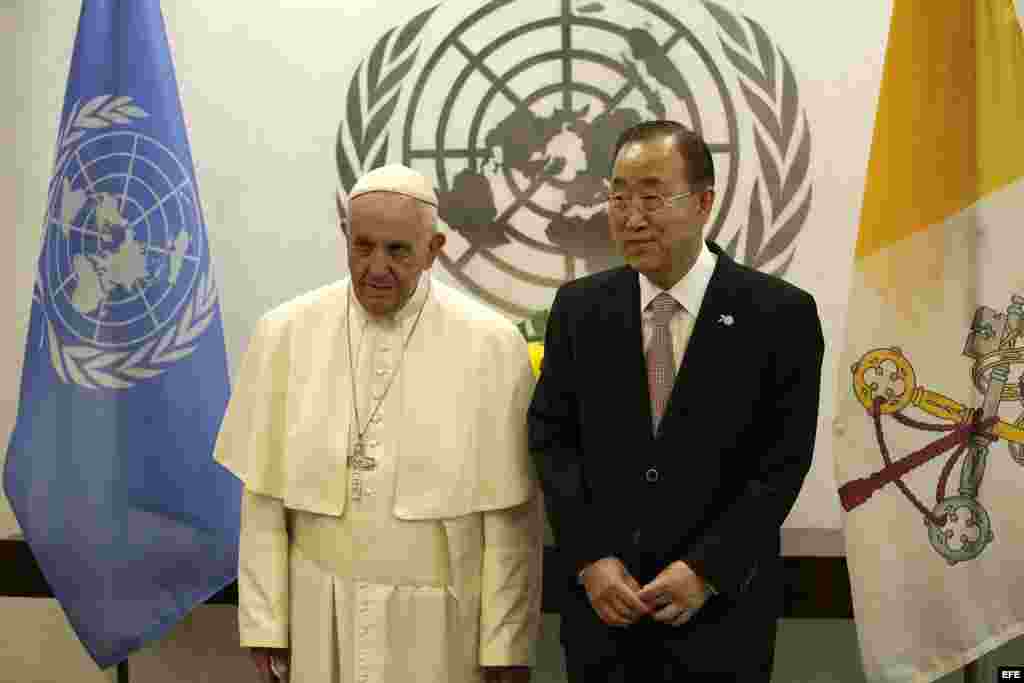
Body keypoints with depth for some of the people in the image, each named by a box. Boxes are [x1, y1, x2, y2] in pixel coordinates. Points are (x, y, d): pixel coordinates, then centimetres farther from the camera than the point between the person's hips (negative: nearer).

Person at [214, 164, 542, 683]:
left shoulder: (491, 345, -9)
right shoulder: (286, 333, -3)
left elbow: (509, 515, -7)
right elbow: (264, 496, 0)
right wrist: (264, 621, 0)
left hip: (439, 623, -1)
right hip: (321, 618, 2)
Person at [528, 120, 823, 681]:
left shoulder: (780, 314, -6)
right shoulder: (579, 307, 2)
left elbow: (784, 460, -8)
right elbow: (551, 437, 1)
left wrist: (706, 570, -14)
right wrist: (589, 559, -9)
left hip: (721, 606, -2)